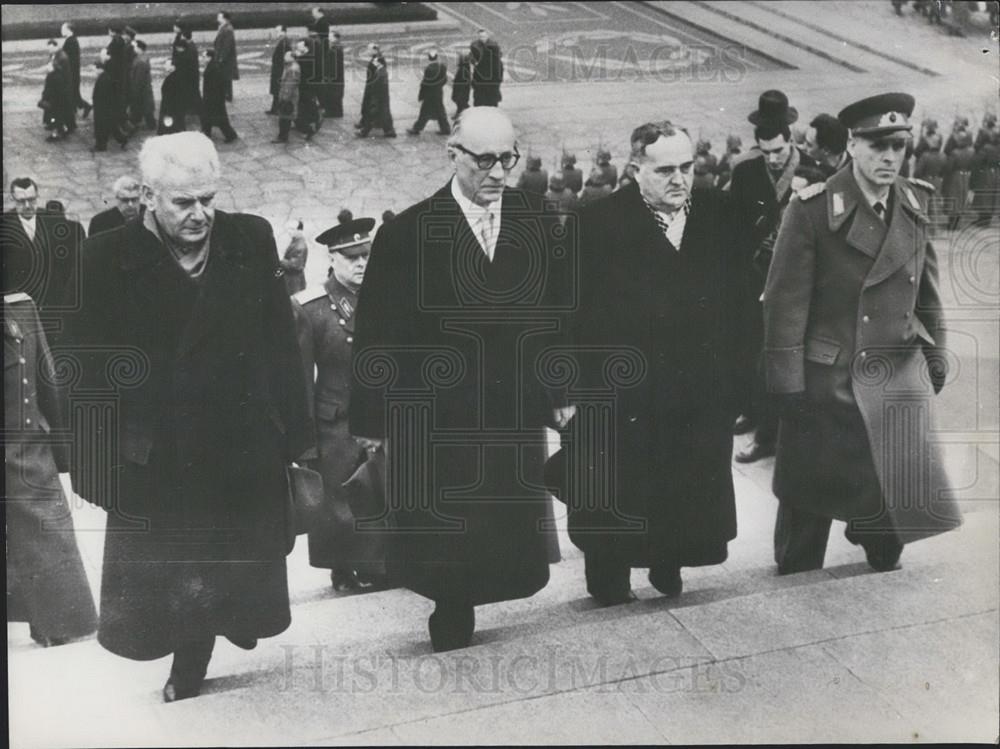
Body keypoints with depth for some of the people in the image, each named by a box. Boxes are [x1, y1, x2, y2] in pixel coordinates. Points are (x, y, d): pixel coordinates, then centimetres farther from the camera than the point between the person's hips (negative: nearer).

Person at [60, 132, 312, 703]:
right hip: (154, 458, -2)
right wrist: (98, 461, -8)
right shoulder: (108, 259, -10)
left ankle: (189, 677, 39)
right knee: (158, 586, 10)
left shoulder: (252, 240, -4)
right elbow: (88, 367, -7)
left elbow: (281, 340, 1)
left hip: (244, 451, 2)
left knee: (222, 580, 16)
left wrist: (292, 430, 0)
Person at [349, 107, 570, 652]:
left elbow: (562, 313, 6)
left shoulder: (540, 224, 1)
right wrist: (371, 420, -7)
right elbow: (376, 335, -7)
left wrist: (562, 392, 3)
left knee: (513, 542, 10)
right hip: (434, 420, -3)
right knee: (441, 544, 7)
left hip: (518, 418, 3)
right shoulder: (406, 233, -9)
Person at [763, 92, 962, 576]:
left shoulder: (916, 203, 3)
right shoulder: (813, 209, -12)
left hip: (900, 377, 4)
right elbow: (786, 300, -11)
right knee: (808, 500, 7)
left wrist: (935, 356, 12)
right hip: (827, 379, -4)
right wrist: (788, 385, -12)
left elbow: (927, 289, 12)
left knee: (901, 493, 5)